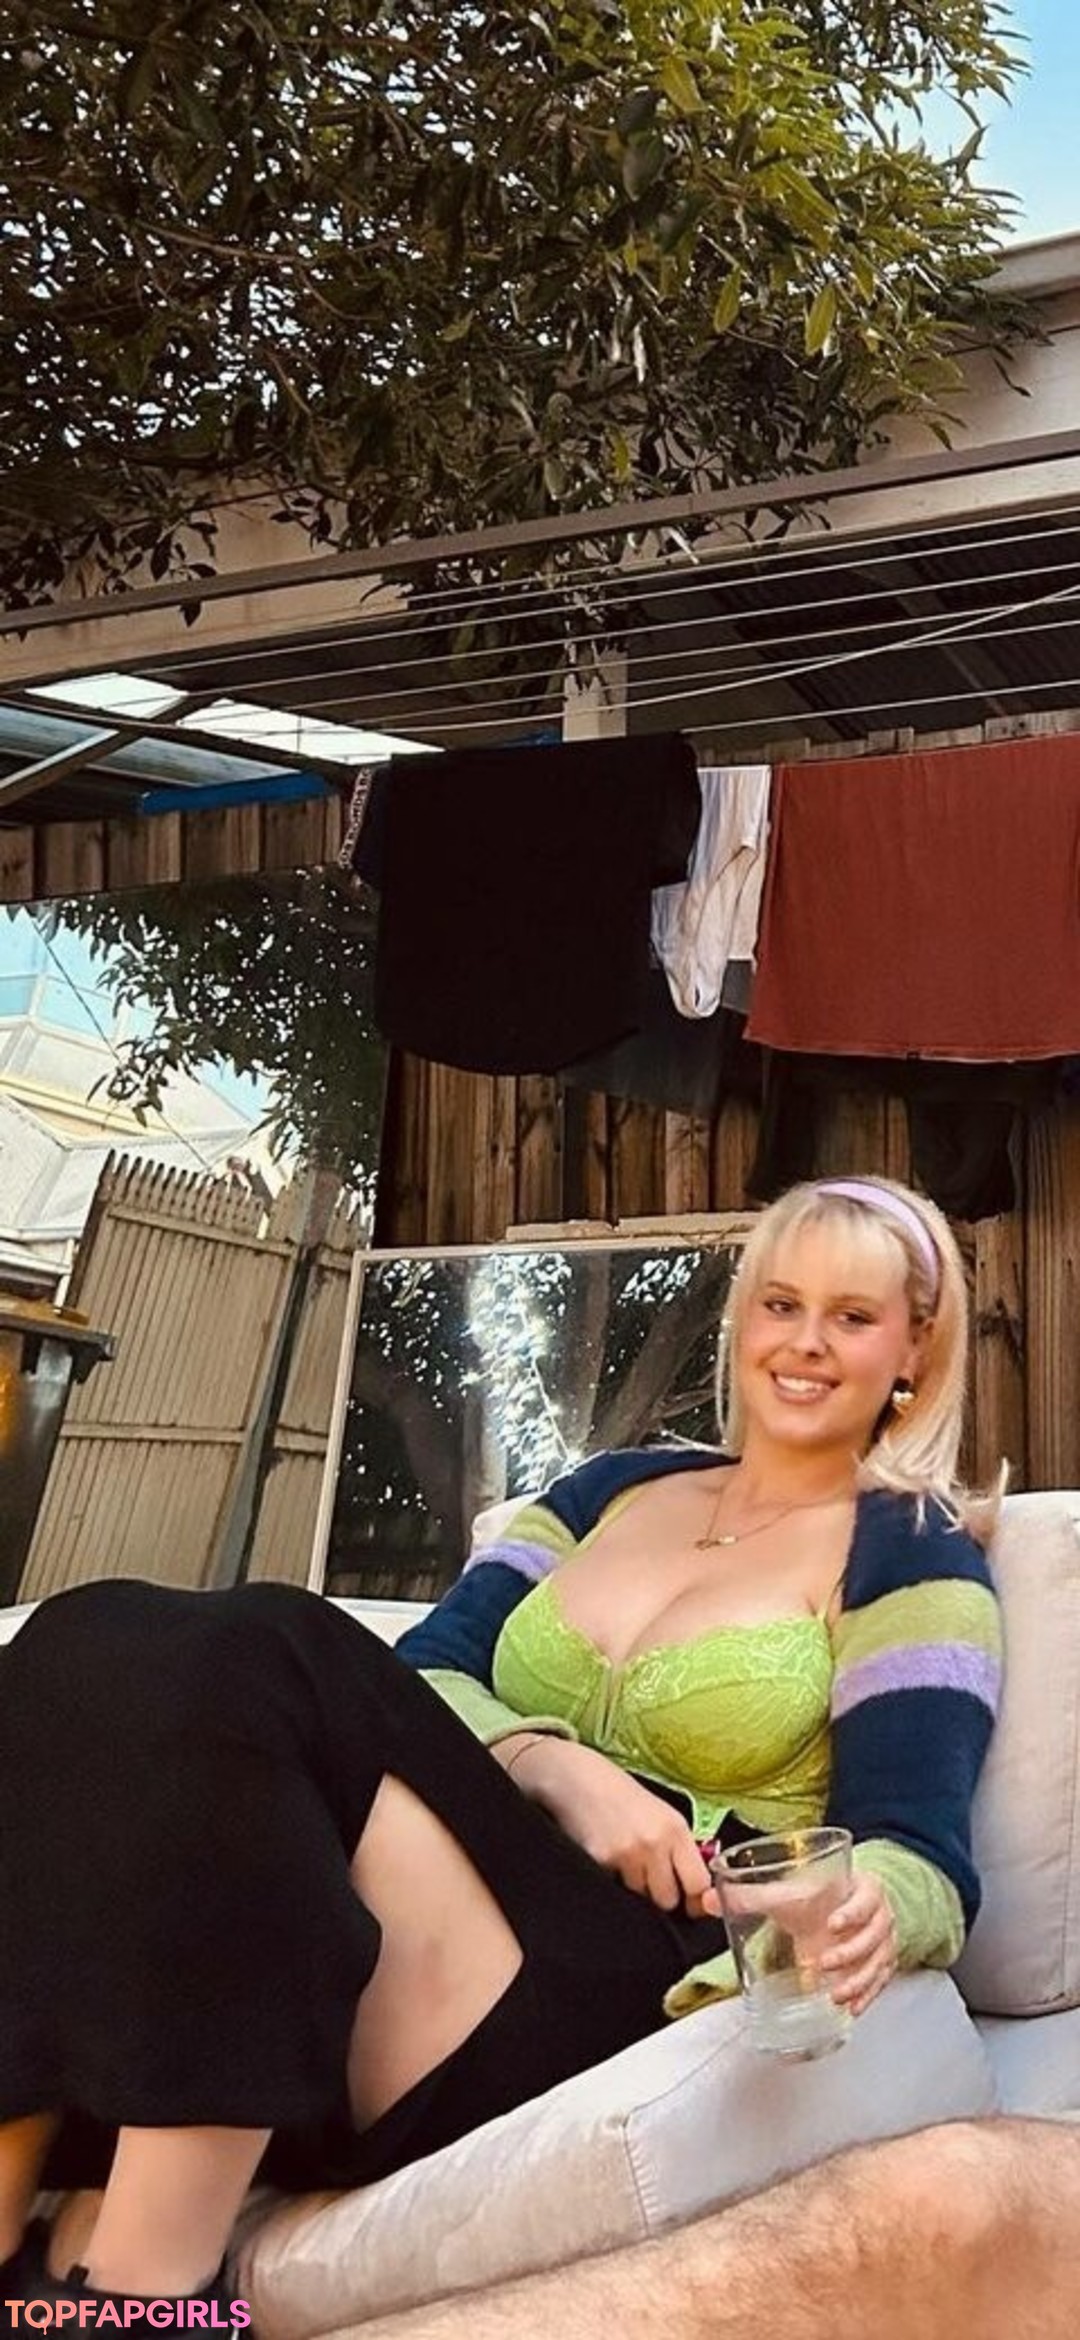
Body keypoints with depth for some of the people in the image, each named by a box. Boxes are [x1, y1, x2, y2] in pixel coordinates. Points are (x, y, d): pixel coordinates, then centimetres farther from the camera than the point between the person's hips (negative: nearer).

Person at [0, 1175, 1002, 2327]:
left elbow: (922, 1854, -3)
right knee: (103, 1647, -22)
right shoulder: (615, 1486, 24)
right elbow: (422, 1673, 12)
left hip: (632, 1973, -5)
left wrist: (866, 1910, -28)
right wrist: (555, 1762, -10)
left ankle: (144, 2274, -32)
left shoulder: (913, 1555, 9)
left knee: (253, 1655, -27)